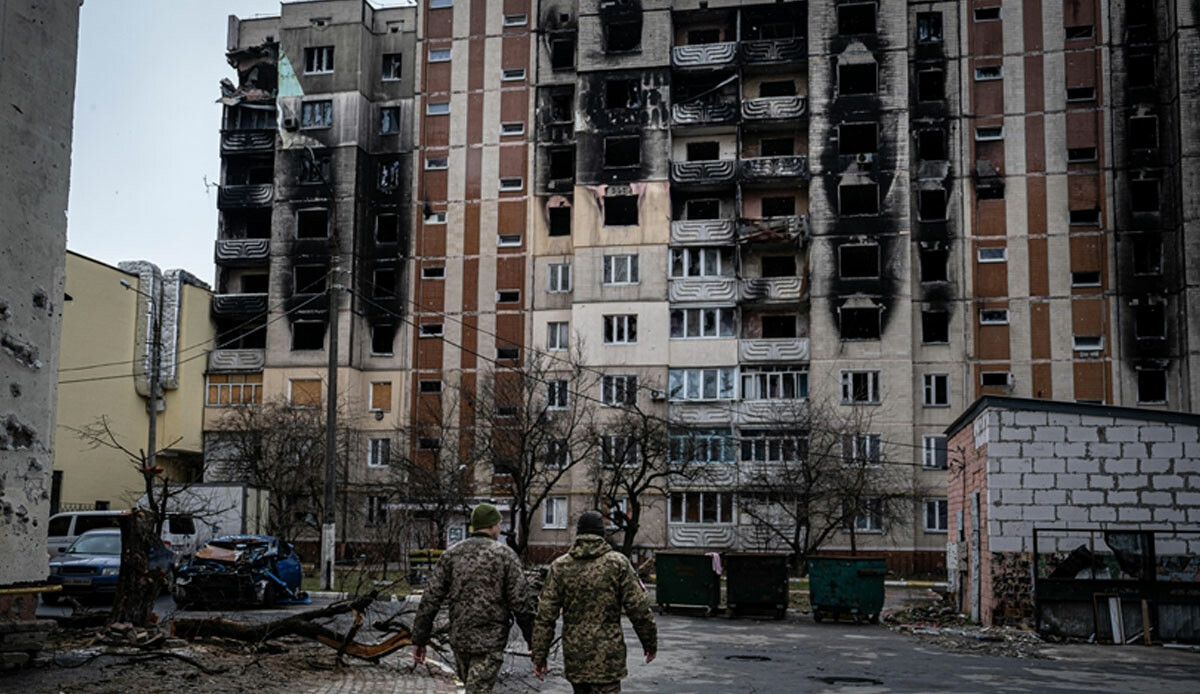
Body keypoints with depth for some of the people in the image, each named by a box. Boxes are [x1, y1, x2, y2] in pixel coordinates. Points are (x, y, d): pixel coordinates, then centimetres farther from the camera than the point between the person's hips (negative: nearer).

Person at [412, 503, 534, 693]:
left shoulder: (452, 554, 4)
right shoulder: (505, 555, -6)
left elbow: (430, 600, 1)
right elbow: (521, 602, -9)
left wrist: (419, 640, 6)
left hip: (459, 639, 4)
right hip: (490, 641, -4)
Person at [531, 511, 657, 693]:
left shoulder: (560, 566, 2)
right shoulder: (618, 563, -5)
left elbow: (545, 616, -1)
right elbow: (639, 610, -6)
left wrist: (539, 656, 5)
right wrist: (650, 642, 8)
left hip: (574, 657, 3)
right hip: (607, 657, -3)